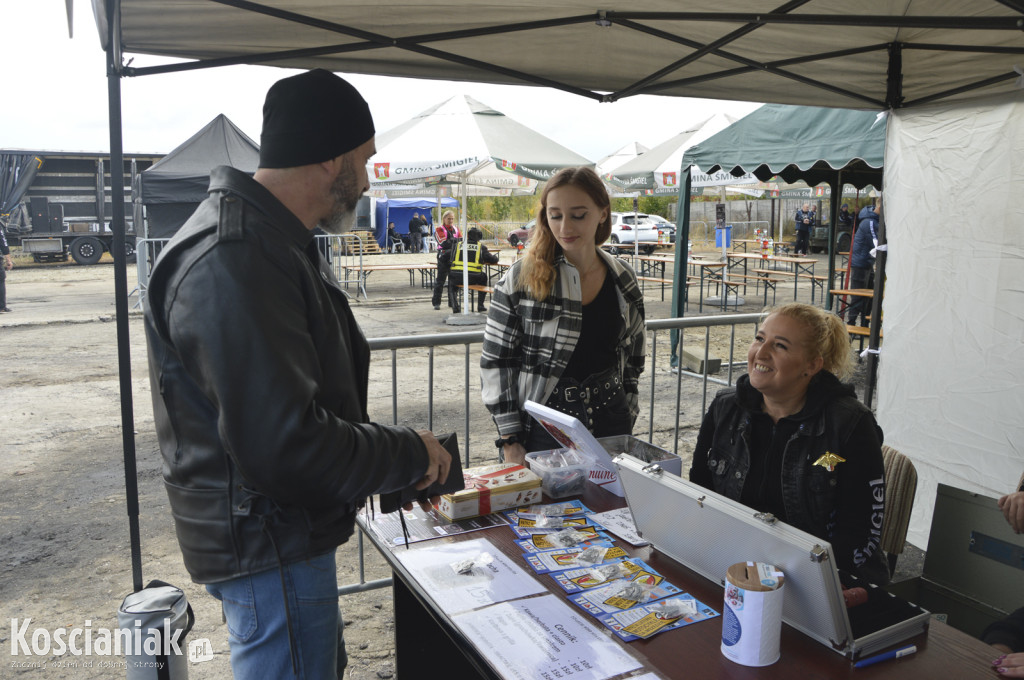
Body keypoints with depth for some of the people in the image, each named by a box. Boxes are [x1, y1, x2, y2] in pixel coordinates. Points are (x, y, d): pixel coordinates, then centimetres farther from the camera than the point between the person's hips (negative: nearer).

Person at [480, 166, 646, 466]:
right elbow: (495, 362, -8)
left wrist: (627, 417, 10)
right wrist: (509, 441, -10)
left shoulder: (623, 279, 2)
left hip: (609, 423, 4)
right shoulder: (521, 278, -9)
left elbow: (632, 354, 13)